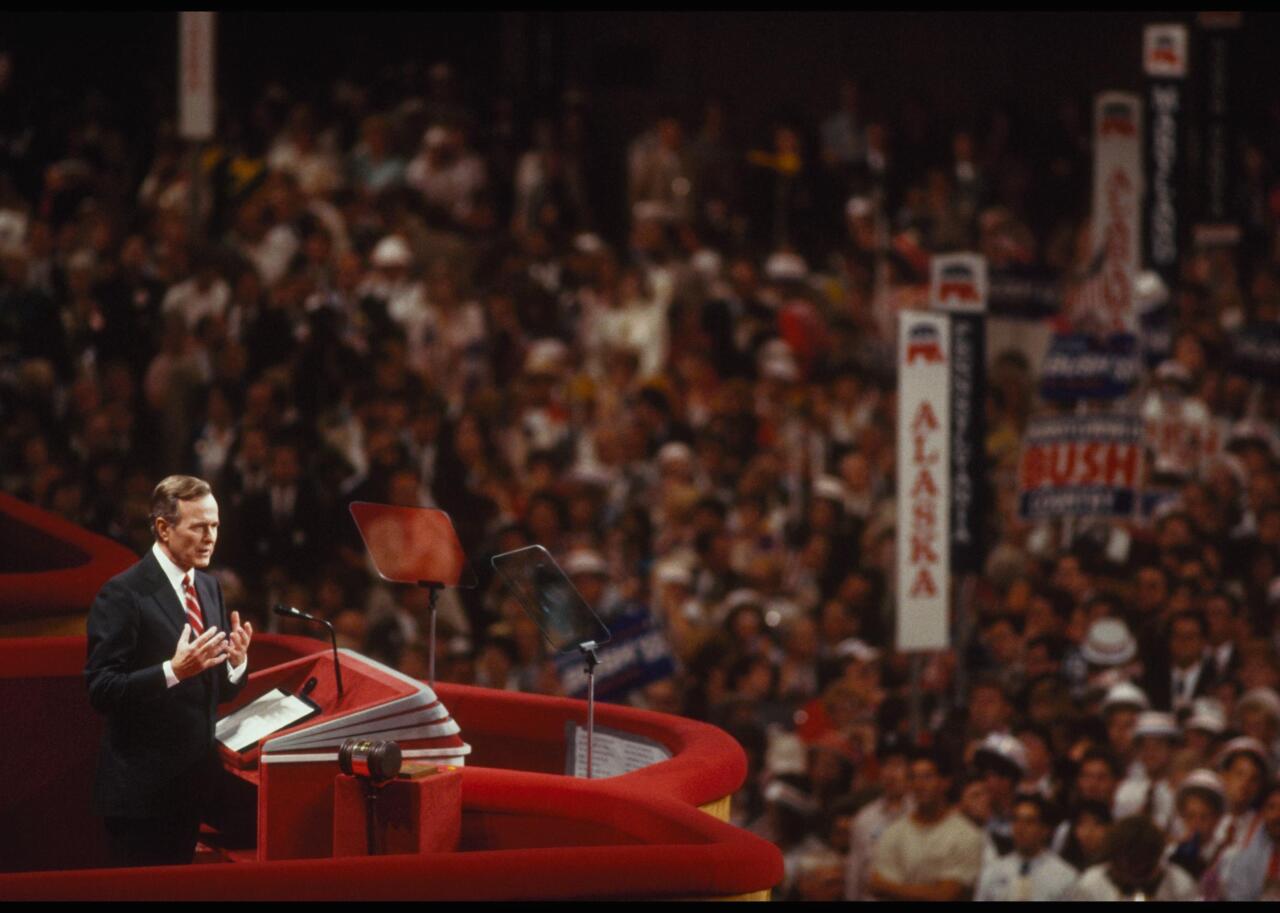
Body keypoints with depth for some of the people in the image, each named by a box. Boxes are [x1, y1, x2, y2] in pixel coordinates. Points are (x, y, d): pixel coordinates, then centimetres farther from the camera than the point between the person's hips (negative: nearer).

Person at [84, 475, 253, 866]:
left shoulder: (209, 587, 10)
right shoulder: (124, 594, -14)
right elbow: (101, 690, -19)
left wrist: (236, 661, -9)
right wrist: (174, 670, -30)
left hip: (192, 781, 7)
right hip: (142, 787, -7)